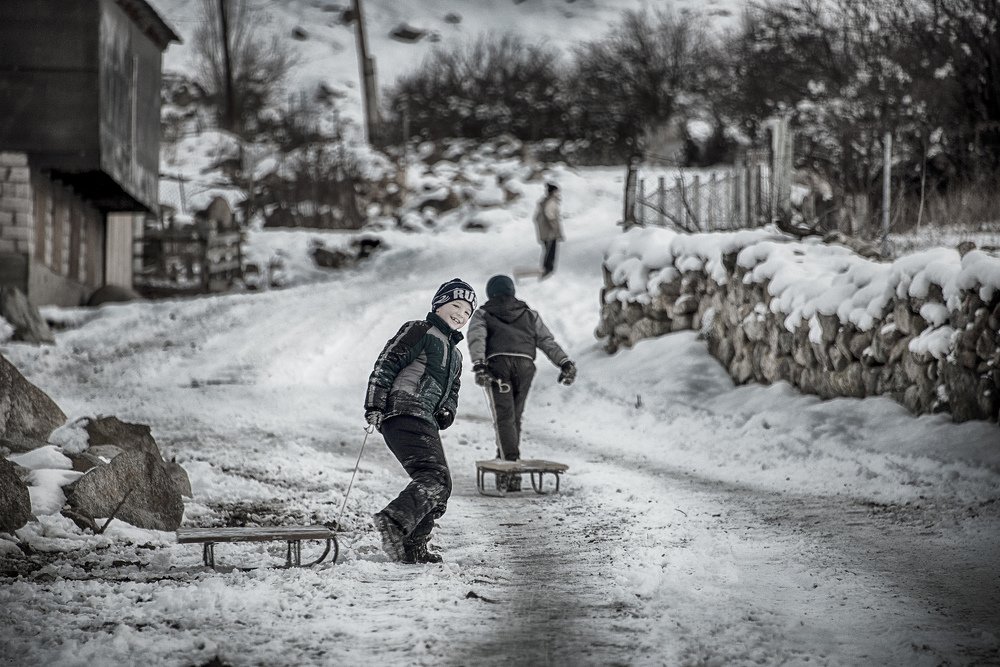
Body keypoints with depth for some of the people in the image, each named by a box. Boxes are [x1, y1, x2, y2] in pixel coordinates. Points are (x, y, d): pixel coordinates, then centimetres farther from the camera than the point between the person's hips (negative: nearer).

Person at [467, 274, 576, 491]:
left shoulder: (482, 315, 23)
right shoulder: (530, 315, 29)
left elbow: (476, 339, 2)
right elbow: (548, 341, 16)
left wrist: (478, 365, -12)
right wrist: (565, 362, 6)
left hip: (498, 362, -2)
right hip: (525, 364, 2)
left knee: (504, 415, -11)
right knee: (514, 415, 12)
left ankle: (510, 461, -27)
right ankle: (506, 460, 10)